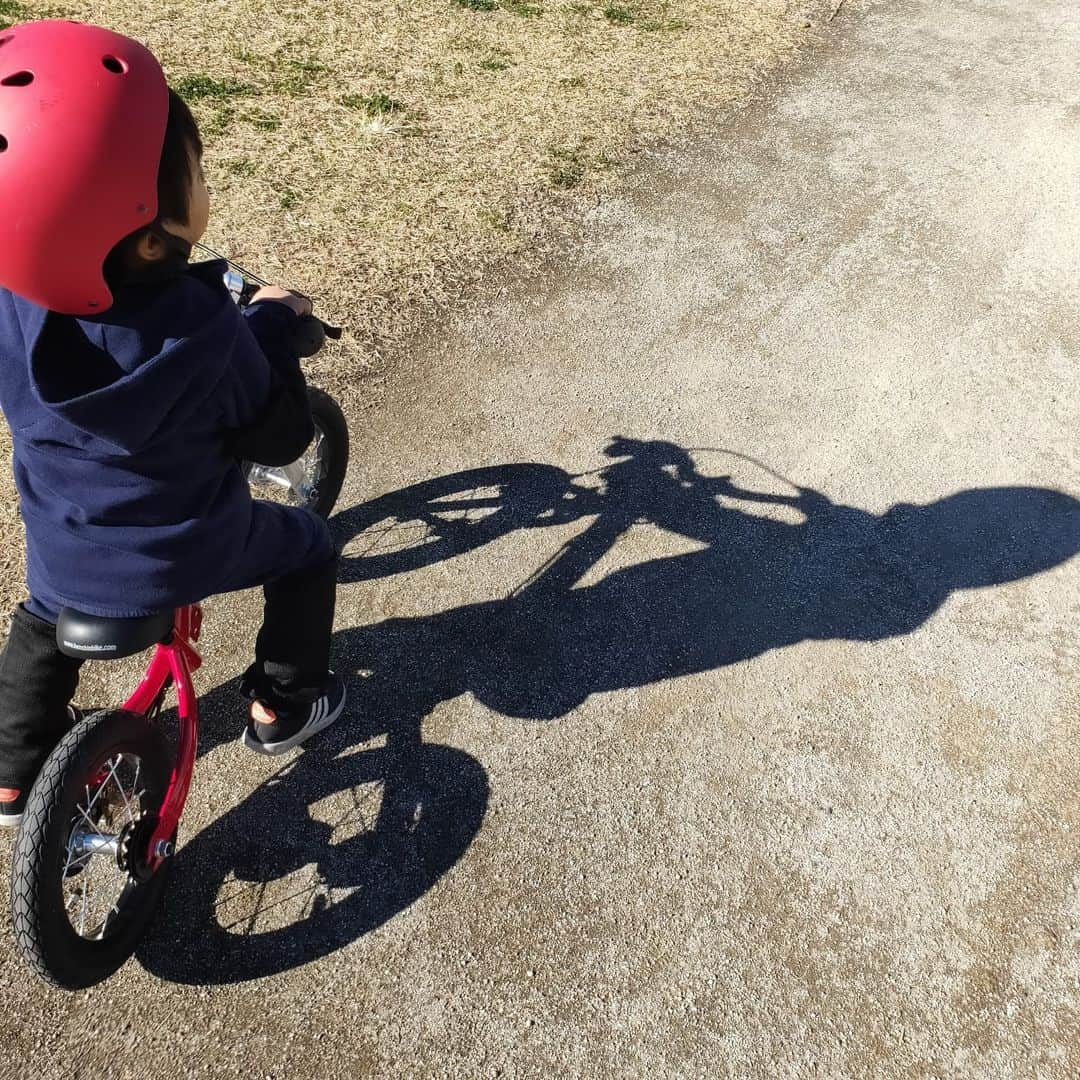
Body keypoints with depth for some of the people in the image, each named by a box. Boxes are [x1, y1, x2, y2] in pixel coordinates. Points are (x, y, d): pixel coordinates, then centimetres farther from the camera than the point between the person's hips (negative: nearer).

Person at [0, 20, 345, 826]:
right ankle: (281, 705, 36)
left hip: (66, 553, 5)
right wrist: (272, 325, -4)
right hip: (189, 551, -4)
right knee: (306, 548, 23)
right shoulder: (204, 329, -31)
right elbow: (280, 437, -16)